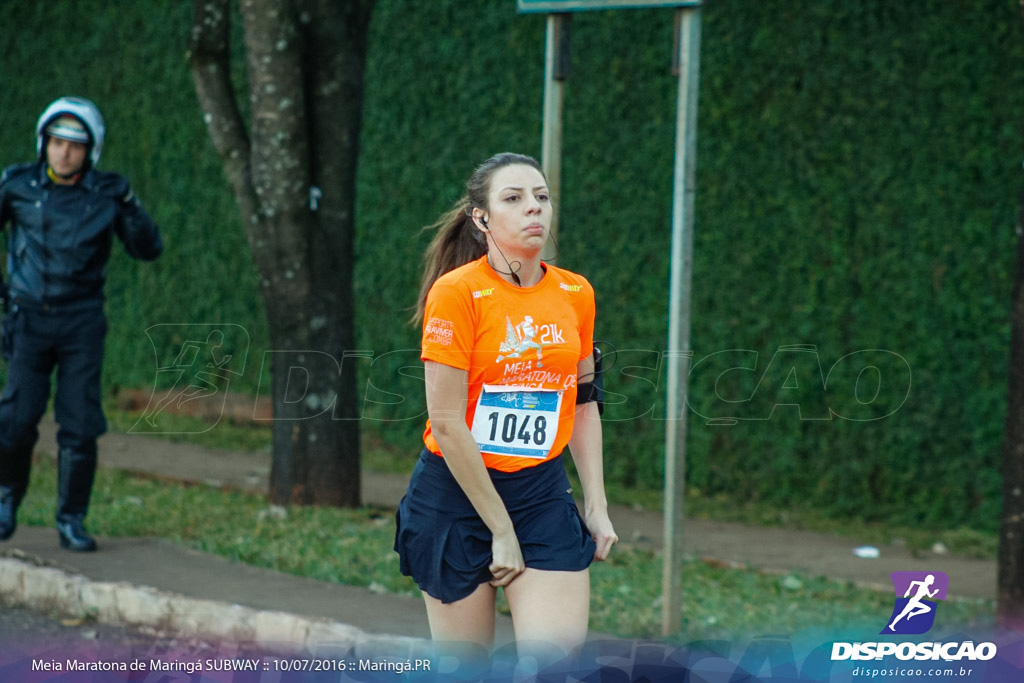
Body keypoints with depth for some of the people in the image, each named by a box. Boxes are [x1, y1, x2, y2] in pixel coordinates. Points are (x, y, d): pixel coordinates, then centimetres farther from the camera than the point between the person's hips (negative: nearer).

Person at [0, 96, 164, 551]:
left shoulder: (107, 192, -3)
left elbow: (148, 250, -2)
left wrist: (129, 208, -18)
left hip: (82, 322, 0)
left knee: (80, 425, -5)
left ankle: (72, 522, 7)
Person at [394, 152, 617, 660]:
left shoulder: (575, 293, 5)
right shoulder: (456, 292, -12)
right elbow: (446, 423, -14)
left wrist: (596, 506, 9)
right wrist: (501, 530, -13)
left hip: (544, 492, 4)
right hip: (456, 491, -4)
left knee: (559, 650, -12)